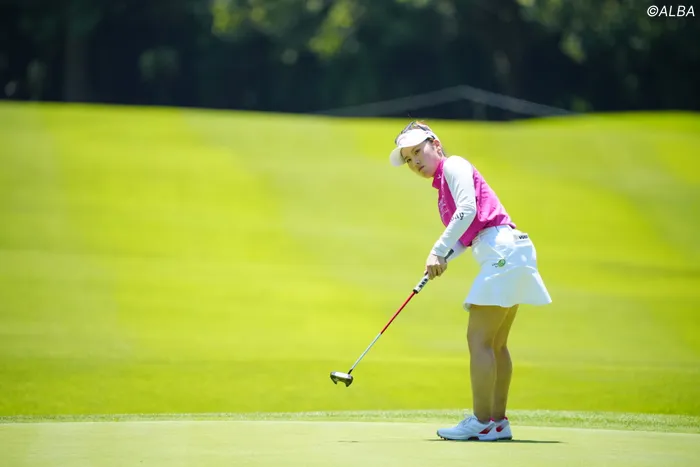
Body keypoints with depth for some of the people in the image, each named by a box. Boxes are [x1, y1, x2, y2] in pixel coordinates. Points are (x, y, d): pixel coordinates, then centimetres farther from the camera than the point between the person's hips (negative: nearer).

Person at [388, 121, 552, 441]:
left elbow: (468, 211, -18)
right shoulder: (442, 185, 24)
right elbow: (466, 235, 19)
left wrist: (438, 250, -15)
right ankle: (498, 421, 14)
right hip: (504, 256, 10)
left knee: (479, 339, -10)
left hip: (502, 251, -10)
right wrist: (442, 259, 2)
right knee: (495, 344, 12)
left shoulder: (454, 166, -3)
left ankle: (482, 422, -11)